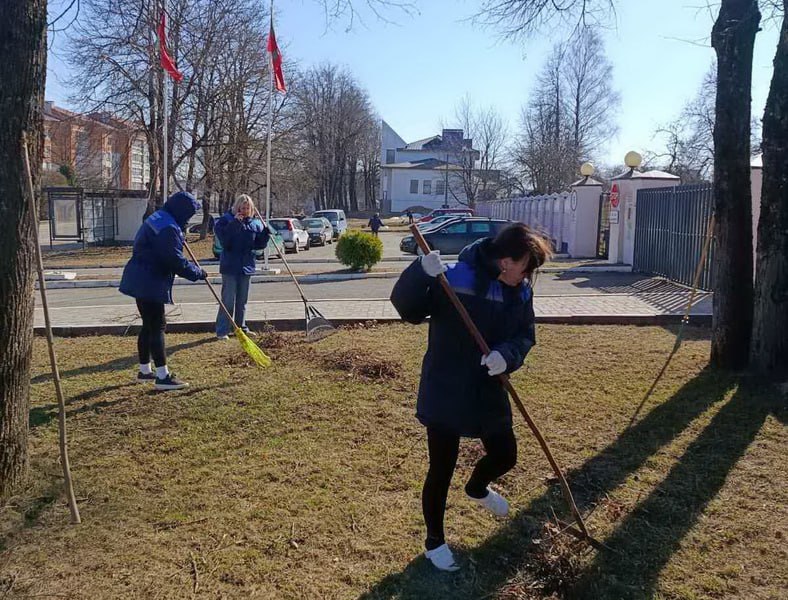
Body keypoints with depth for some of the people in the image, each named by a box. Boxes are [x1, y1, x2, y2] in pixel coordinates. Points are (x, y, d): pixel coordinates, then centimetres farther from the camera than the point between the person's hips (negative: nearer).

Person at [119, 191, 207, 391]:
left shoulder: (156, 219, 13)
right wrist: (198, 273, -9)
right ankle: (162, 376, -4)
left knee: (149, 326, 16)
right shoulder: (168, 228, -20)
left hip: (142, 282, 10)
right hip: (150, 284, -10)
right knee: (157, 326, -7)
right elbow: (177, 262, -21)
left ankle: (145, 370, 26)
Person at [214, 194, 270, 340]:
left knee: (242, 300, 15)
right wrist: (234, 223, -27)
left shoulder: (255, 224, 7)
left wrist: (265, 233, -10)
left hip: (246, 266, 5)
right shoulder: (226, 220, -7)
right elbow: (224, 240, -21)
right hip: (230, 266, -5)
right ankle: (222, 331, 2)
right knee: (228, 300, -4)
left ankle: (241, 327, 26)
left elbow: (259, 244, 8)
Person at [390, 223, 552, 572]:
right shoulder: (455, 279, -22)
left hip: (490, 392, 6)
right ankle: (434, 542, 32)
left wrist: (507, 356, -21)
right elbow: (407, 308, -26)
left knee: (505, 455, 20)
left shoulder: (520, 292, -1)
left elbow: (525, 336, 2)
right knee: (441, 471, 6)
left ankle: (477, 490, 57)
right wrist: (422, 272, -45)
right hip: (445, 393, -6)